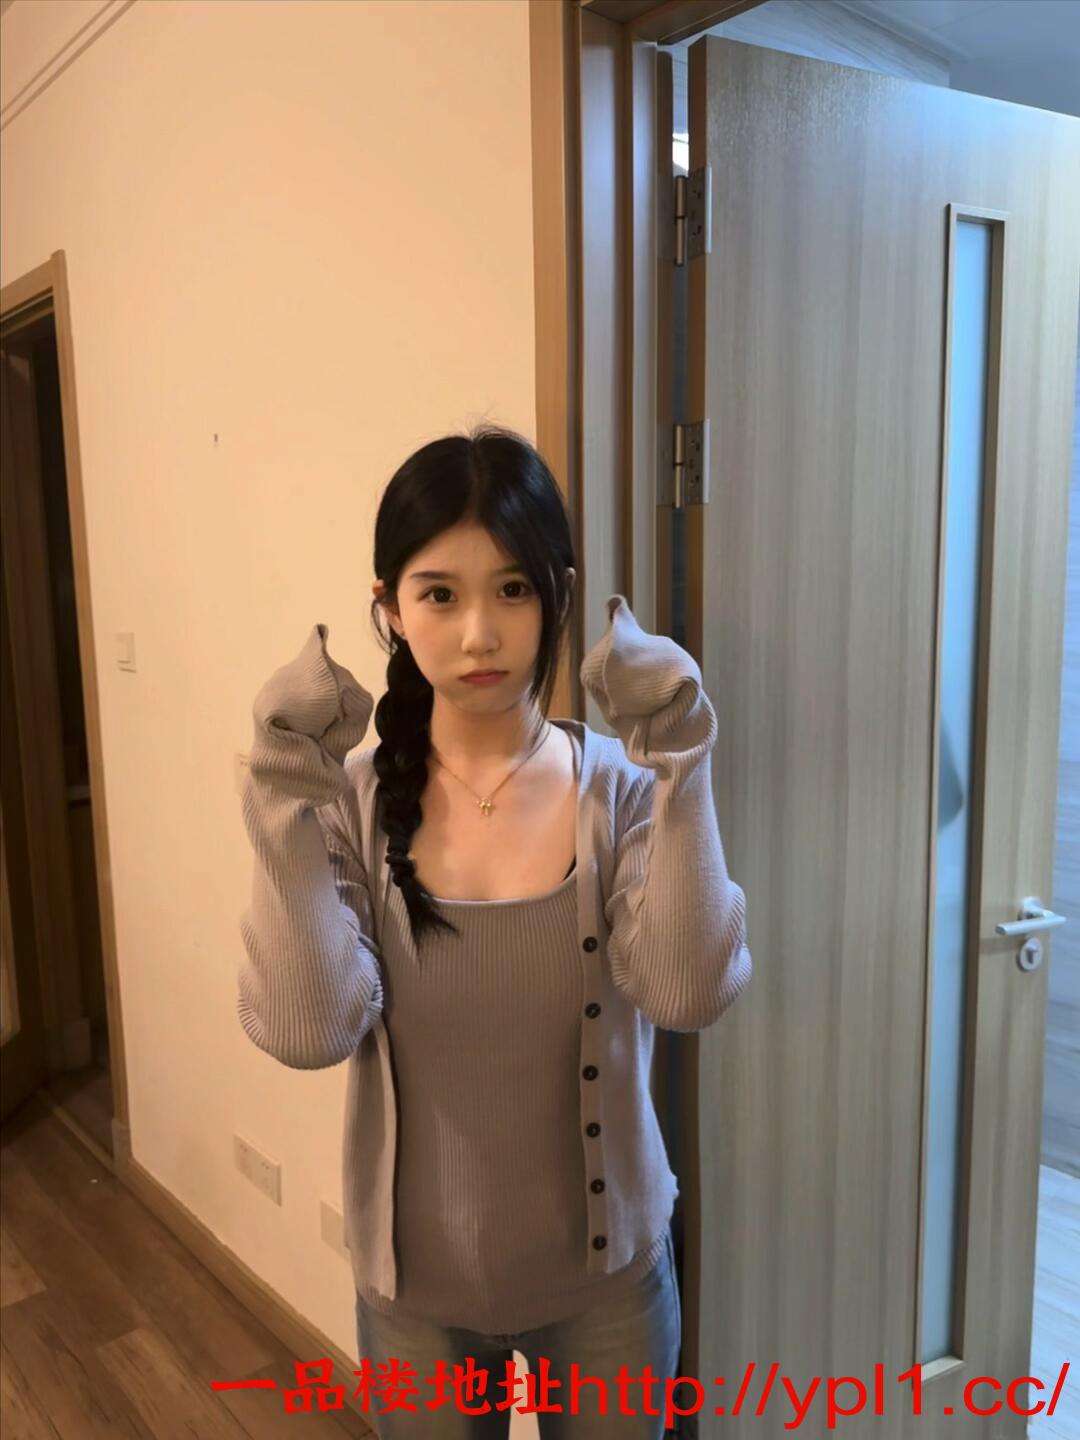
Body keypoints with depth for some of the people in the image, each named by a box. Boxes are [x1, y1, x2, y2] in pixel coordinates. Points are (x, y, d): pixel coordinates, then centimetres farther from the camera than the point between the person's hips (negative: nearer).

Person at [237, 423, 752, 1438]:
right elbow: (307, 1033, -22)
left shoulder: (620, 787, -14)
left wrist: (682, 773, -30)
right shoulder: (354, 803, -12)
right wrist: (289, 805, -28)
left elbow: (690, 995, -25)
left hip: (604, 1272, 0)